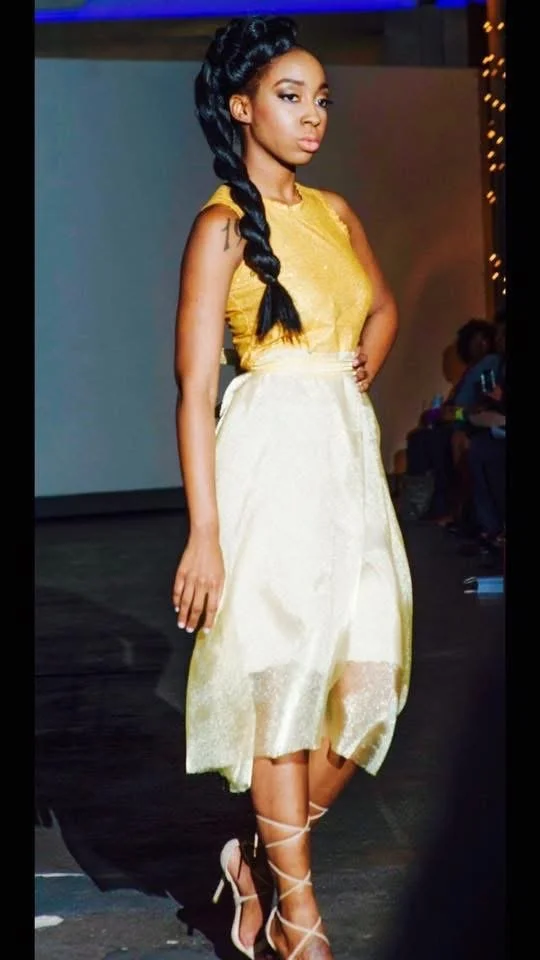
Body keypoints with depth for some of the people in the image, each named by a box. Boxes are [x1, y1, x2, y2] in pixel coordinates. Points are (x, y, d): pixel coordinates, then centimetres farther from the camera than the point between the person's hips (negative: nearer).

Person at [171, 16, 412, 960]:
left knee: (367, 678, 2)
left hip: (349, 453, 7)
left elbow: (382, 306, 33)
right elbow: (194, 387, -11)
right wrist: (204, 533, -17)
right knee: (285, 677, -2)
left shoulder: (333, 211, 13)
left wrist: (359, 374, 13)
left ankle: (266, 857, 21)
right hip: (274, 458, -7)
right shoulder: (223, 226, -7)